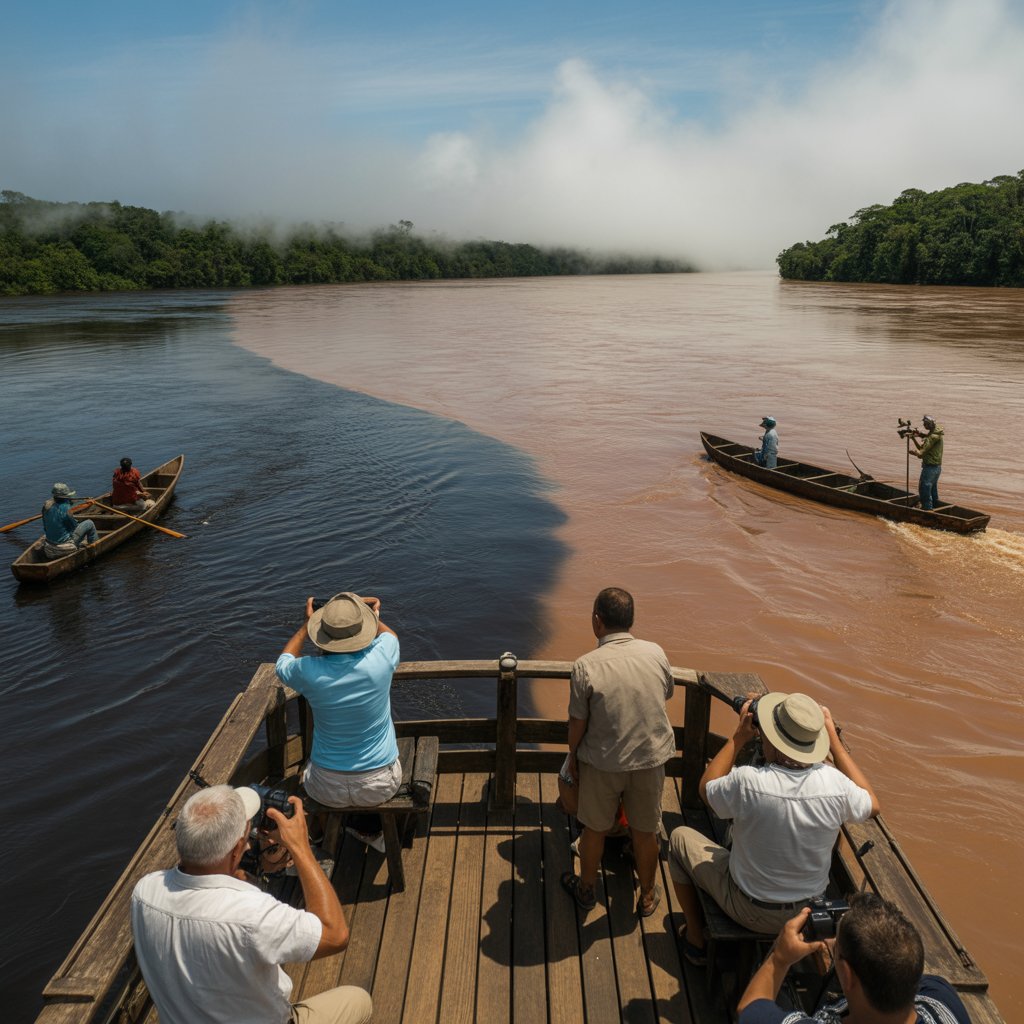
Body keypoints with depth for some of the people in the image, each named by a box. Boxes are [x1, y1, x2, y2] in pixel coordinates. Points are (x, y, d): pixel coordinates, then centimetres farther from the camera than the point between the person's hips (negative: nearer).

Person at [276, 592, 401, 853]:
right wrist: (374, 614, 20)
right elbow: (389, 634, 4)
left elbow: (283, 663, 5)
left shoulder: (309, 671, -22)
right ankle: (371, 831, 47)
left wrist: (307, 623, 13)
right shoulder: (380, 659, -23)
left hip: (327, 790, 0)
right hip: (381, 785, 0)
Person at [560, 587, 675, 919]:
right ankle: (647, 897, 40)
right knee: (645, 832, 21)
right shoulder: (656, 653, -12)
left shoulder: (585, 666, -22)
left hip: (602, 763, -2)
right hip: (651, 758, 2)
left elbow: (577, 723, -12)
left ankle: (586, 889, 42)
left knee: (595, 829, 20)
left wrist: (573, 755, 6)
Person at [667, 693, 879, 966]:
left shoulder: (748, 781, -34)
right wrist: (834, 740, -2)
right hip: (810, 911, 4)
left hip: (751, 911, -4)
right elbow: (872, 805, 1)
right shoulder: (834, 782, -24)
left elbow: (706, 789, -10)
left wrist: (739, 737, -8)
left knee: (680, 837, 17)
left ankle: (696, 939, 28)